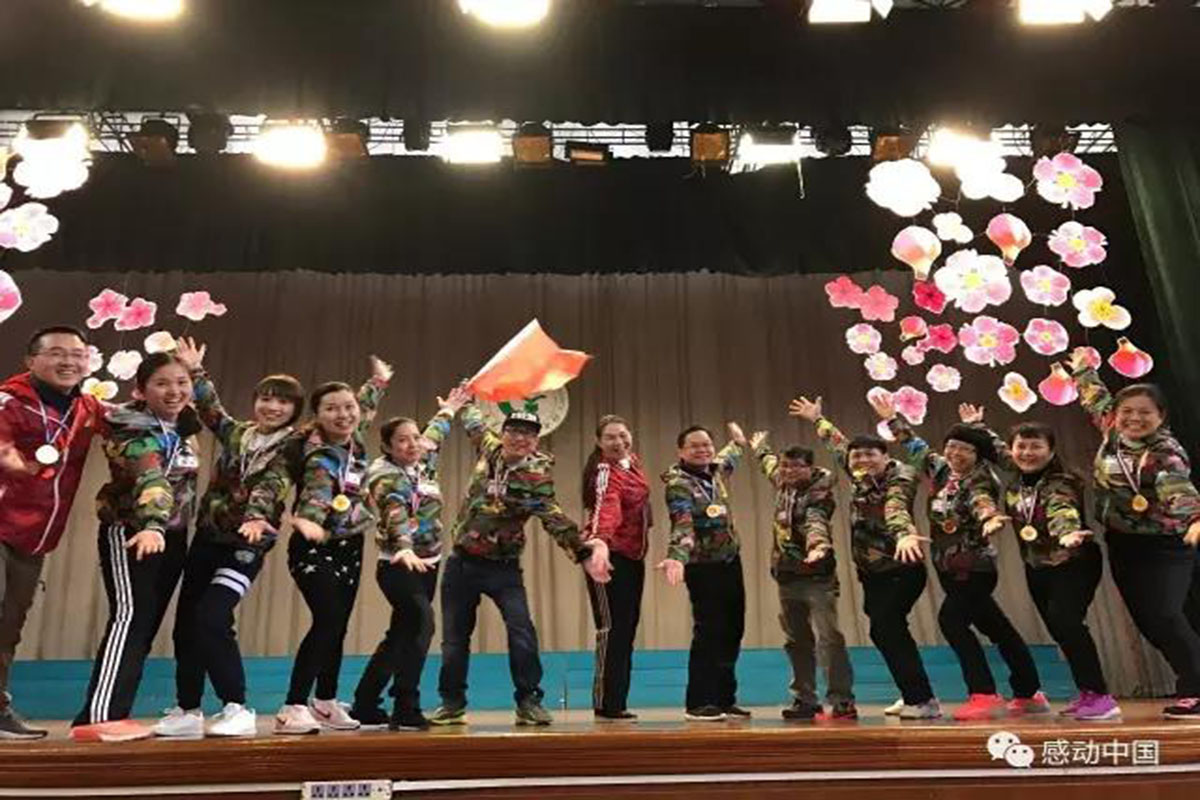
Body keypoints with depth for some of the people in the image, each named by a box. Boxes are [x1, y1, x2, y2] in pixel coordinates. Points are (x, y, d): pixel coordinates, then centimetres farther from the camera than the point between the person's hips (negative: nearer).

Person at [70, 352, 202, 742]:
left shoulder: (184, 426, 6)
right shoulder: (132, 430, -16)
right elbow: (150, 478, -35)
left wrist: (194, 366, 24)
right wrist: (151, 526, -48)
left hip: (172, 536, 8)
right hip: (131, 531, -7)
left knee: (147, 623, 7)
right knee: (130, 616, -17)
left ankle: (114, 713, 13)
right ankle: (97, 717, -19)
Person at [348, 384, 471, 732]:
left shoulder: (422, 462, 8)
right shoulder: (384, 473, -12)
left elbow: (434, 437, 31)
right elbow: (395, 514, -30)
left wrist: (447, 411, 42)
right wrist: (405, 549, -45)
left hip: (428, 563, 8)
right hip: (398, 564, -8)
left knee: (400, 635, 11)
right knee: (421, 625, -22)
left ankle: (364, 706, 22)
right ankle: (406, 709, -16)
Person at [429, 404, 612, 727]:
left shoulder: (537, 475, -15)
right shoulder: (489, 448, -2)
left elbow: (555, 519, -29)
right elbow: (473, 421, 21)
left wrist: (584, 549, -43)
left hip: (503, 567, -4)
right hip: (461, 561, 4)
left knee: (521, 629, -17)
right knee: (455, 634, 10)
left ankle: (529, 702, -3)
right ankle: (452, 703, 26)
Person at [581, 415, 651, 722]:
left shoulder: (632, 462, 9)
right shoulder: (605, 473, -17)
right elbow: (606, 508, -37)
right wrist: (599, 541, -54)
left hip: (633, 557, 9)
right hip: (610, 556, -9)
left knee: (627, 630, 12)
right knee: (612, 629, -9)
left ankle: (617, 703, 20)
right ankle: (606, 705, -1)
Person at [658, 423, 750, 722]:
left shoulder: (716, 470, 7)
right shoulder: (678, 483, -17)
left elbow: (727, 459, 33)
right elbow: (682, 524, -33)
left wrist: (738, 441, 49)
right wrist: (677, 557, -48)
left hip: (731, 562, 8)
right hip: (703, 568, -8)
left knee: (732, 632, 11)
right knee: (708, 633, -9)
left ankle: (724, 699, 22)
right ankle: (698, 703, 1)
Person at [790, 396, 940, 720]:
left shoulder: (899, 480, -16)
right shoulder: (860, 478, 5)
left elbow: (896, 510, -40)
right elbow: (839, 446, 23)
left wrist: (905, 534, -60)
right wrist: (817, 420, 36)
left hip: (900, 569, -8)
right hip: (873, 572, 8)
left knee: (884, 629, -15)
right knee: (888, 631, 13)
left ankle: (923, 700, -7)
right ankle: (913, 696, 27)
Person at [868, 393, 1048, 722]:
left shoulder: (979, 480, -15)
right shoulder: (940, 469, 4)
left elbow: (982, 502, -38)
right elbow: (914, 445, 20)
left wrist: (990, 519, -60)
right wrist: (891, 418, 26)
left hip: (975, 565, -8)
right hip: (949, 566, 8)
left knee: (951, 620, -20)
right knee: (997, 629, 16)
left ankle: (984, 695, -15)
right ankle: (1029, 694, 28)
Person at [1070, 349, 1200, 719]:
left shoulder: (1166, 452, -19)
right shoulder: (1113, 433, -1)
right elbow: (1097, 401, 19)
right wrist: (1084, 370, 31)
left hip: (1164, 545, -7)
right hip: (1122, 544, 7)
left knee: (1164, 617, -15)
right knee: (1147, 621, 9)